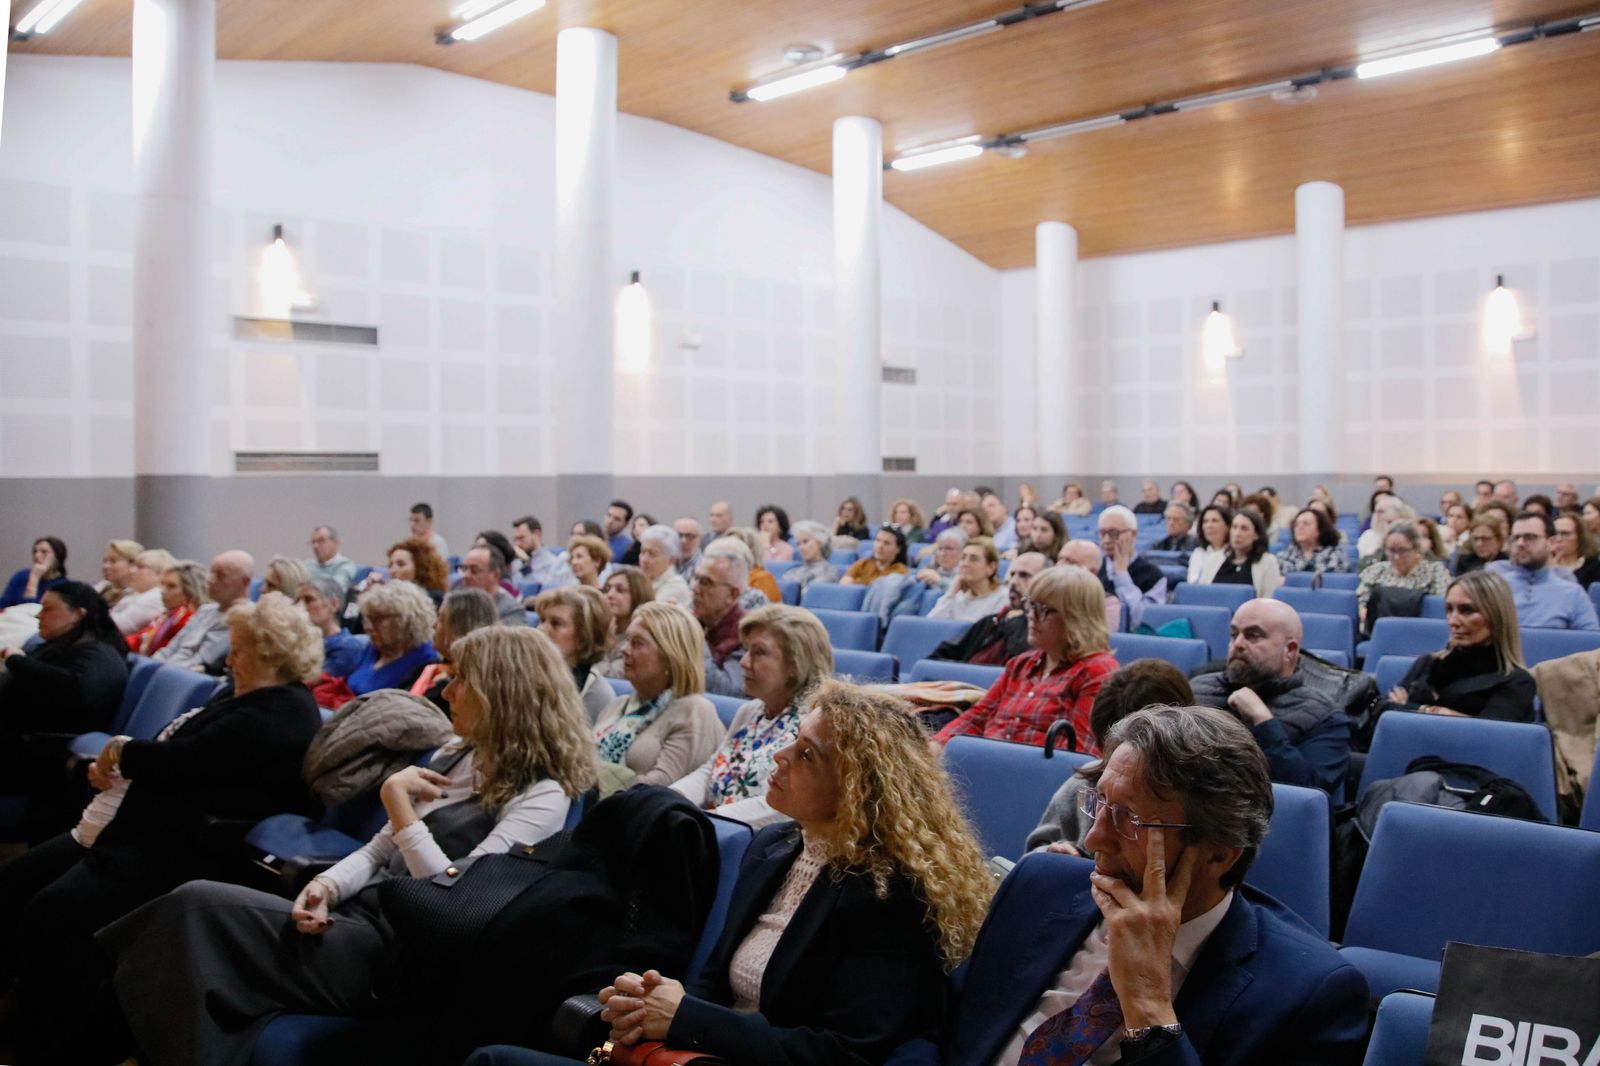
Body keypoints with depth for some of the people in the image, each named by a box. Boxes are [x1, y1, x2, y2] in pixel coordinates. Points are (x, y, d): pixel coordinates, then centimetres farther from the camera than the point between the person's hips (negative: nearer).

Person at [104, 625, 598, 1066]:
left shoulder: (541, 795, -13)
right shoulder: (457, 754, 13)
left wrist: (398, 801, -16)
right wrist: (325, 887, -4)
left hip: (396, 948, -8)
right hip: (355, 912, 8)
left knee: (198, 904, -17)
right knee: (198, 902, -13)